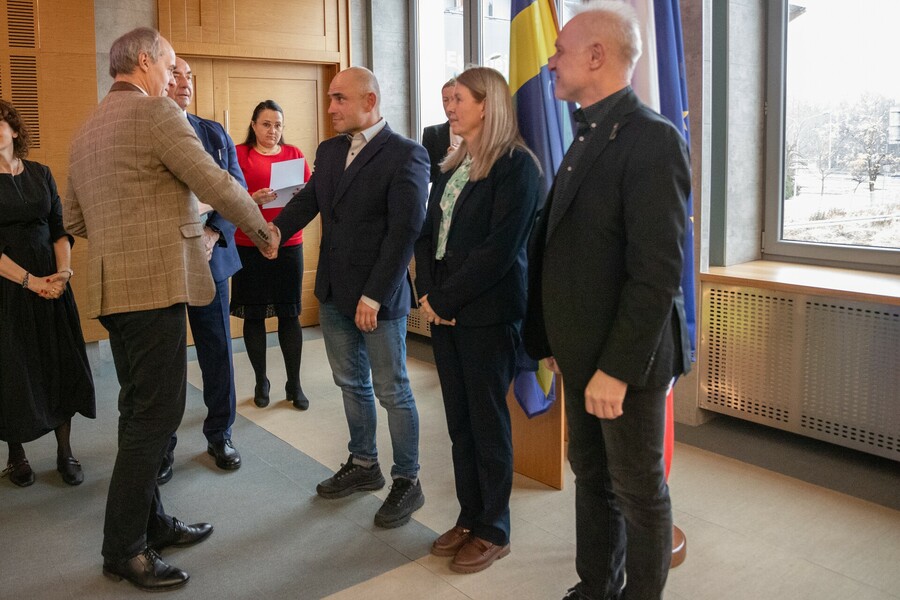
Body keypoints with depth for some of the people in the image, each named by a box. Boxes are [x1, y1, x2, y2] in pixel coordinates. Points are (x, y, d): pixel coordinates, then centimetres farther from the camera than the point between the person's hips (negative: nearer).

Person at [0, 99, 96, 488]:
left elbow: (60, 228, 7)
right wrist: (31, 281, -16)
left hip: (52, 282, 3)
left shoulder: (40, 173, 8)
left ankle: (65, 453, 16)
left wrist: (64, 272, -8)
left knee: (63, 366, 4)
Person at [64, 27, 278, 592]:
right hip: (155, 285, -9)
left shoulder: (87, 129, 17)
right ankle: (124, 548, 8)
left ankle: (149, 521, 28)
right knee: (155, 414, -2)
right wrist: (263, 230, 1)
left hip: (114, 287, 10)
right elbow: (217, 184, -13)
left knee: (140, 411, 16)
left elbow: (73, 217, 21)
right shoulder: (155, 112, -10)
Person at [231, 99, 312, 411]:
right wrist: (253, 199, -21)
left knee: (289, 314, 2)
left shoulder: (294, 153, 9)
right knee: (254, 315, 4)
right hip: (249, 246, -1)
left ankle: (294, 384, 12)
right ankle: (261, 382, 18)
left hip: (288, 244, 2)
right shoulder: (239, 154, 1)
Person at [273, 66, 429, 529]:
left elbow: (405, 230, -17)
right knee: (351, 384, 17)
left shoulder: (405, 154, -11)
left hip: (379, 297, -7)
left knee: (392, 390, 4)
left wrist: (374, 296, -20)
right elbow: (306, 201, 6)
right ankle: (363, 465, 34)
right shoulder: (329, 151, 11)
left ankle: (407, 482, 20)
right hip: (333, 292, 7)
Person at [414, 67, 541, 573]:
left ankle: (494, 531, 20)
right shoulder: (454, 165, 14)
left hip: (489, 314, -7)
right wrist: (428, 294, -3)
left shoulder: (516, 165, -11)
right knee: (460, 420, 13)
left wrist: (446, 300, -14)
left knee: (488, 422, 4)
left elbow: (499, 249, -18)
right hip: (445, 311, 7)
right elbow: (429, 233, 11)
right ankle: (470, 517, 28)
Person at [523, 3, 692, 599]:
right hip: (582, 354, 9)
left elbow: (657, 271, -22)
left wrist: (616, 368, -22)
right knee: (592, 477, 19)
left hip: (626, 360, -8)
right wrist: (554, 340, 10)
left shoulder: (652, 138, -16)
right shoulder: (587, 138, 12)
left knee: (639, 492, 9)